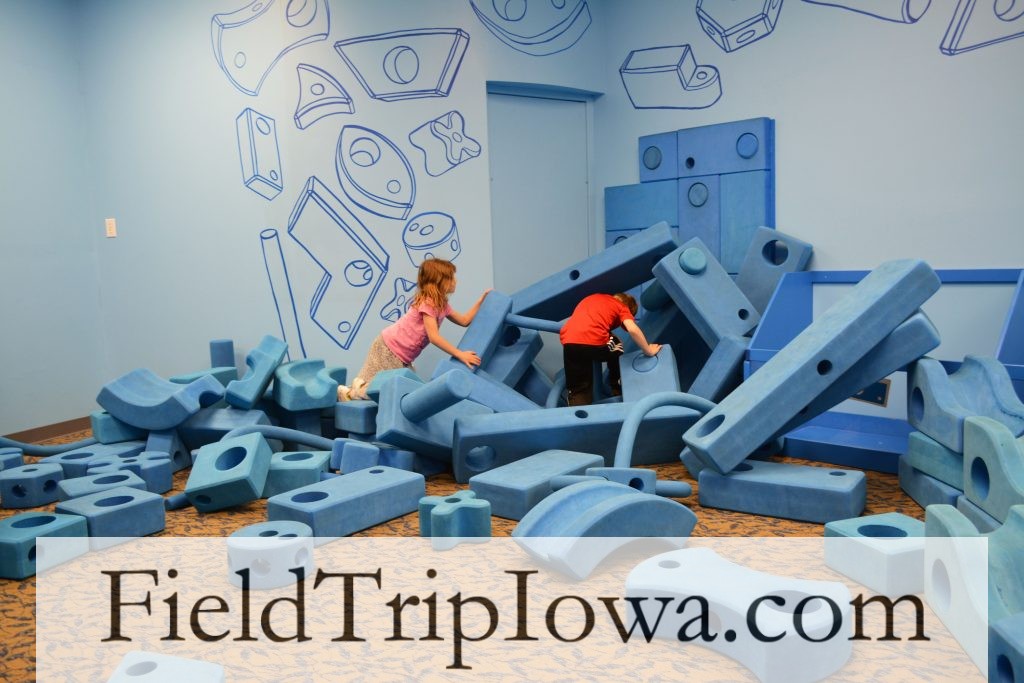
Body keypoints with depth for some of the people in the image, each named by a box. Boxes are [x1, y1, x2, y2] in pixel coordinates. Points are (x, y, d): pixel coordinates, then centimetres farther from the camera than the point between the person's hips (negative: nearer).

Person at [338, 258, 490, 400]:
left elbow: (464, 320, 18)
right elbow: (434, 337, -27)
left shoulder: (442, 305, 10)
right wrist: (460, 355, -27)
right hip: (388, 348, -9)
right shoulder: (427, 303, -20)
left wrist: (481, 300, 13)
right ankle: (351, 392, 8)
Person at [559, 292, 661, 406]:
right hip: (595, 341, -3)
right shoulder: (622, 307, 18)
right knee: (616, 352, 33)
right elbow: (633, 330, 2)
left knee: (578, 390, 14)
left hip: (570, 341, 3)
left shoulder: (592, 298, 35)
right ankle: (618, 392, 43)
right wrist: (648, 351, 12)